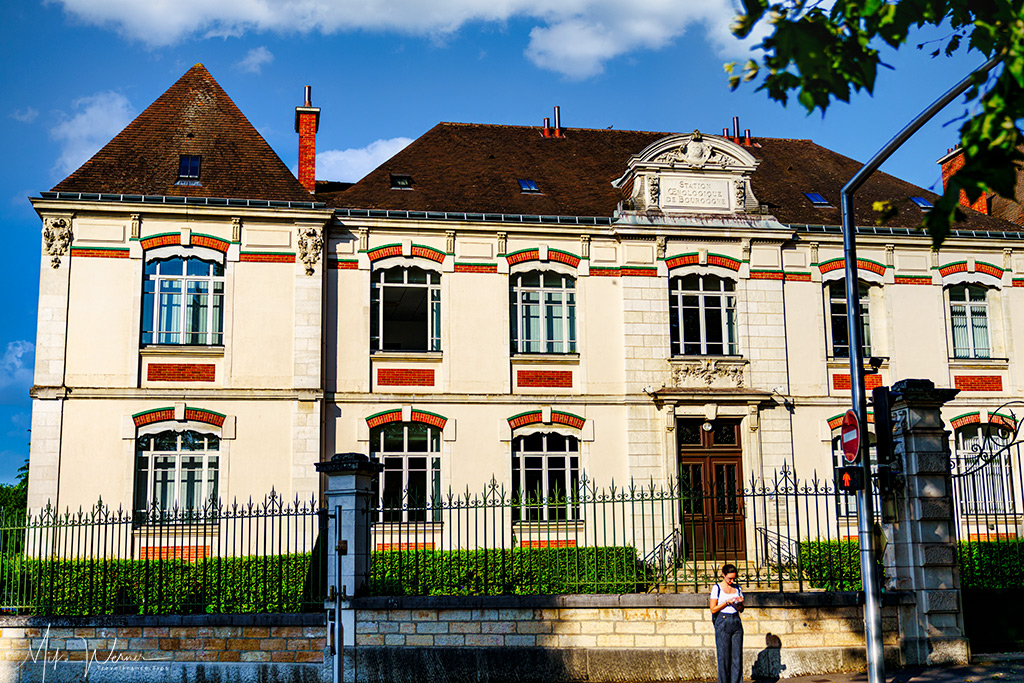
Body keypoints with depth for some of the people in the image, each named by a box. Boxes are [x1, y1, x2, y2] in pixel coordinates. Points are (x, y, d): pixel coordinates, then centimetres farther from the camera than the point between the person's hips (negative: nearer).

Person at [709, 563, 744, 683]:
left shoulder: (737, 588, 11)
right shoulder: (717, 588, -1)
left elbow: (741, 610, 15)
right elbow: (713, 609, -5)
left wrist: (740, 603, -6)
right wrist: (727, 602, -15)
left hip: (736, 622, 4)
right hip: (722, 623, -4)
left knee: (737, 656, 0)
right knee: (724, 657, -3)